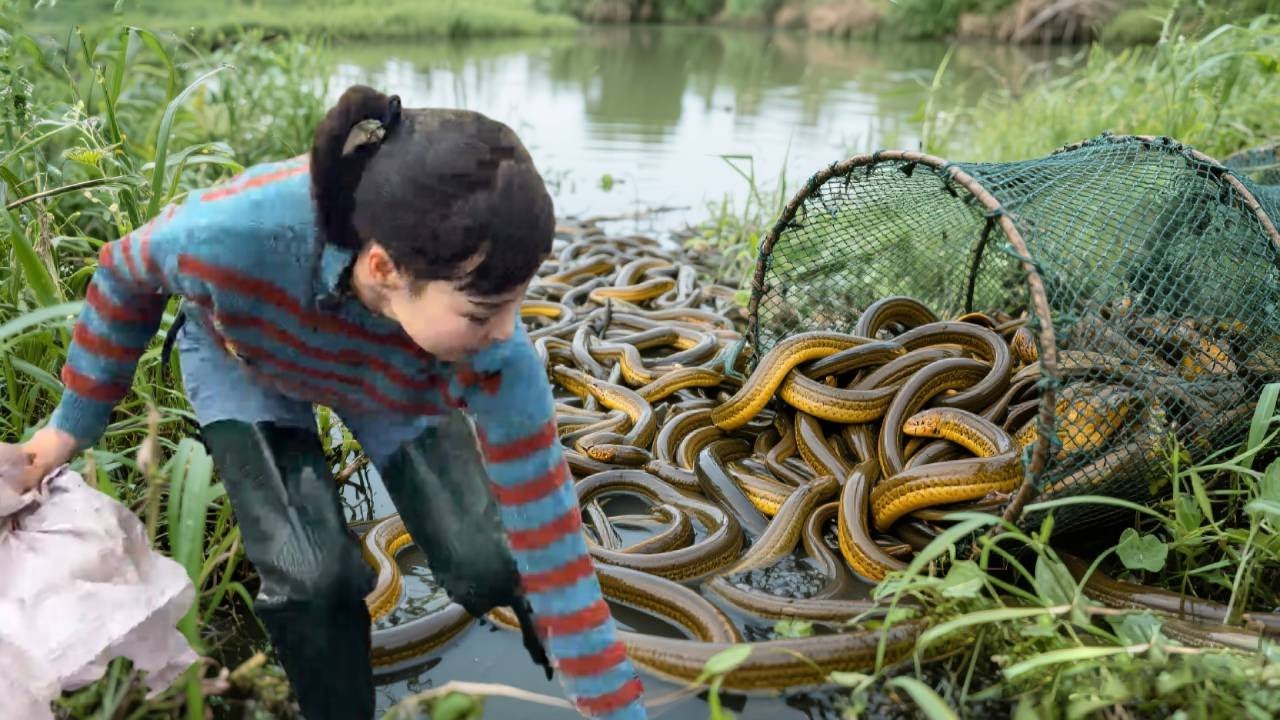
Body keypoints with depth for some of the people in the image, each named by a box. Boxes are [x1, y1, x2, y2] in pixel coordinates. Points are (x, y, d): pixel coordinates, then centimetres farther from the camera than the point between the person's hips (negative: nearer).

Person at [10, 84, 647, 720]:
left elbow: (550, 544, -32)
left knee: (486, 567, -5)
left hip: (389, 377, 1)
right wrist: (75, 421, -4)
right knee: (314, 576, -18)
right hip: (243, 363, 0)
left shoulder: (494, 357, -41)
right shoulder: (233, 231, -44)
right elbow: (126, 273, -17)